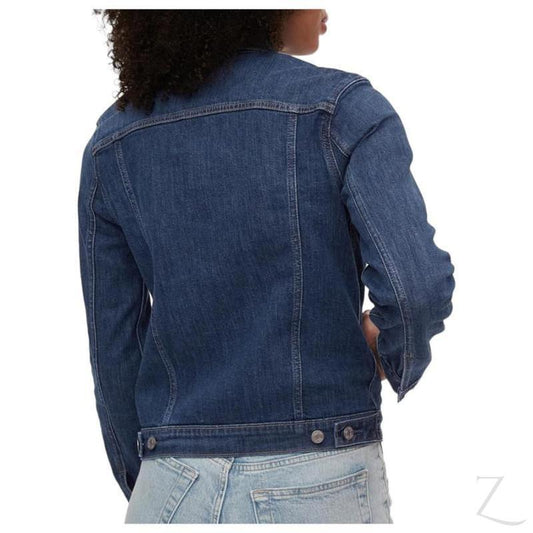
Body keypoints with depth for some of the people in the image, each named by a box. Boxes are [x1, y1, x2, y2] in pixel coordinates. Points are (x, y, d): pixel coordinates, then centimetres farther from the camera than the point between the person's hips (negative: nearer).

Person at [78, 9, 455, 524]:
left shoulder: (113, 145, 3)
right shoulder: (342, 108, -9)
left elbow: (115, 352, 6)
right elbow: (417, 287, -22)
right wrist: (401, 359, 2)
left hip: (179, 497, 4)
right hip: (318, 493, -3)